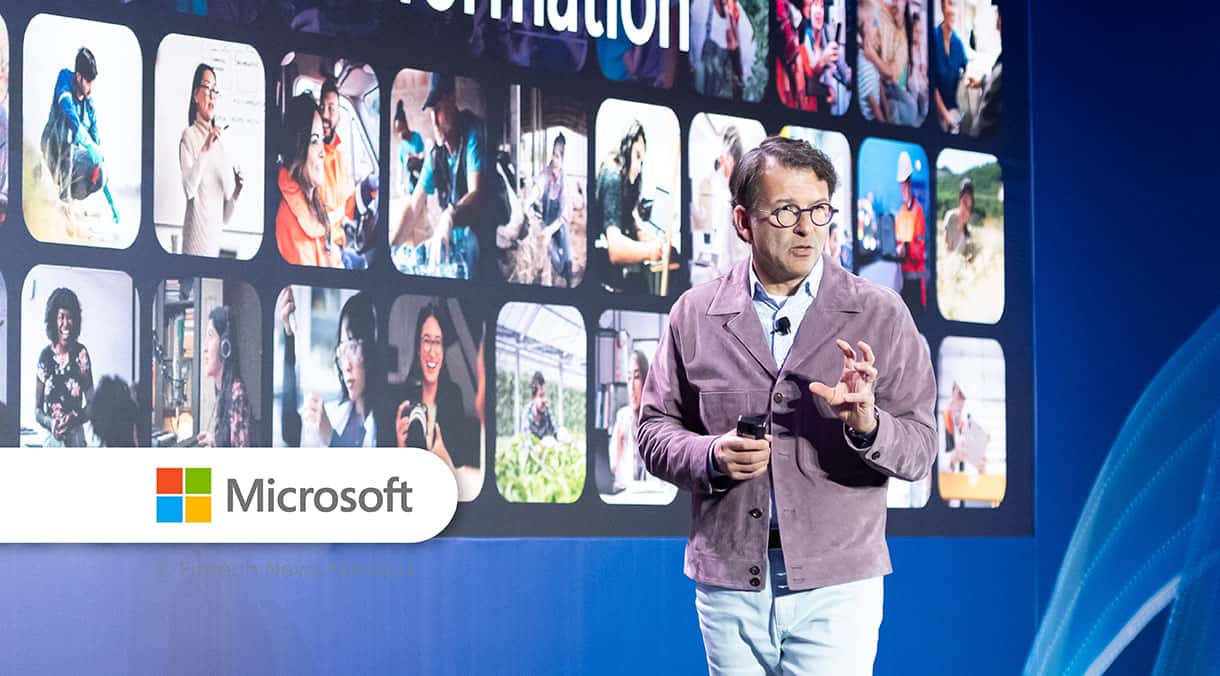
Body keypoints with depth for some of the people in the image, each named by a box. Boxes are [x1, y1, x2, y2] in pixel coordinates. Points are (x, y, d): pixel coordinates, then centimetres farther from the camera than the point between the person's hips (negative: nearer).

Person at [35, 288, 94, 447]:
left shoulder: (81, 354, -1)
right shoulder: (45, 356, 1)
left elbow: (91, 403, 2)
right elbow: (37, 410, 5)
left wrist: (75, 419, -16)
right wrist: (50, 423, -15)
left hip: (76, 438, 0)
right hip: (51, 439, 1)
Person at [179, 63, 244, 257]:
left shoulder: (220, 141, 16)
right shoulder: (189, 135, -4)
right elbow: (189, 188, -20)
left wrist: (236, 191, -1)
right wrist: (205, 149, -23)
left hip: (217, 234, 7)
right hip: (196, 235, -7)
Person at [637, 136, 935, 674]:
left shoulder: (880, 316, 1)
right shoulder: (695, 314, 6)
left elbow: (919, 449, 0)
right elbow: (656, 428, 10)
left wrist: (867, 423, -21)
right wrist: (711, 456, -10)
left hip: (835, 587, -2)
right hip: (728, 584, 2)